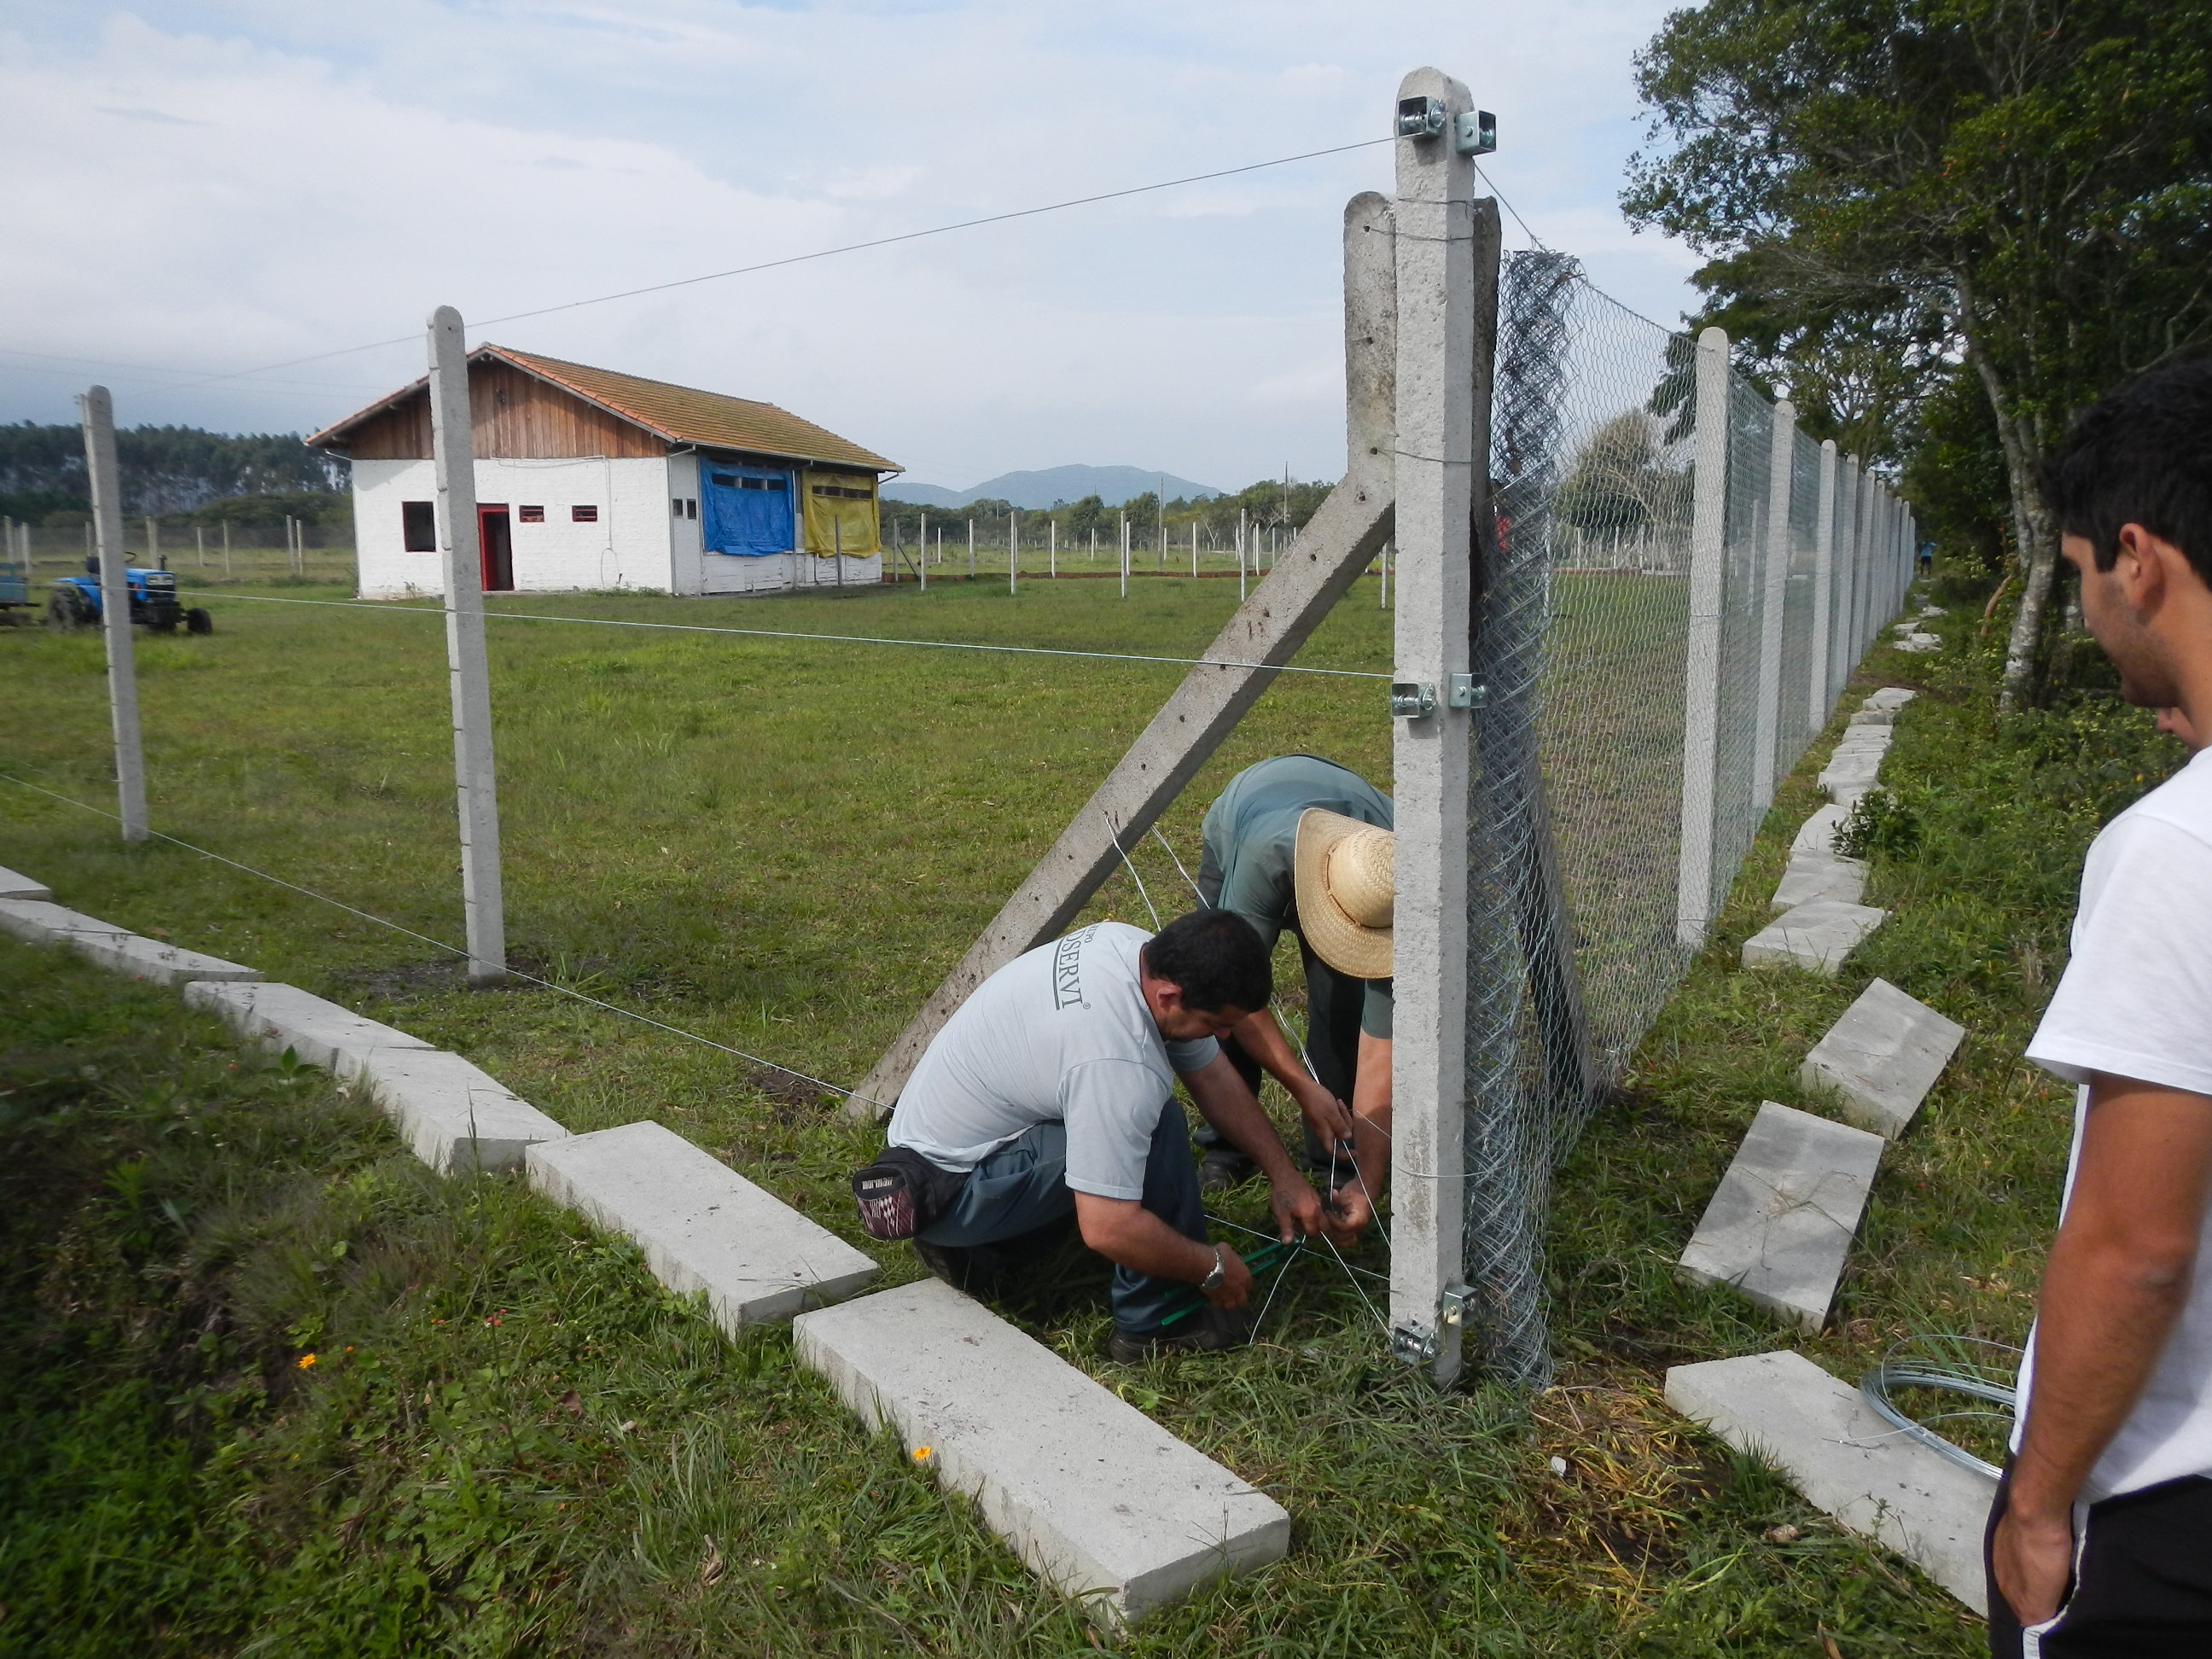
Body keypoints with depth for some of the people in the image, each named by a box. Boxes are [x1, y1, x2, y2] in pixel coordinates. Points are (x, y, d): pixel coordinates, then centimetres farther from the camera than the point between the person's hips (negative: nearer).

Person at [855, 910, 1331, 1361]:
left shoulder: (1135, 946, -7)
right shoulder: (1118, 1063, -34)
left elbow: (1213, 1074, 5)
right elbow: (1109, 1230, -31)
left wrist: (1285, 1175, 5)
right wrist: (1214, 1270, -15)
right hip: (948, 1187, -9)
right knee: (1159, 1131, -21)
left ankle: (975, 1248, 15)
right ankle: (1155, 1322, -4)